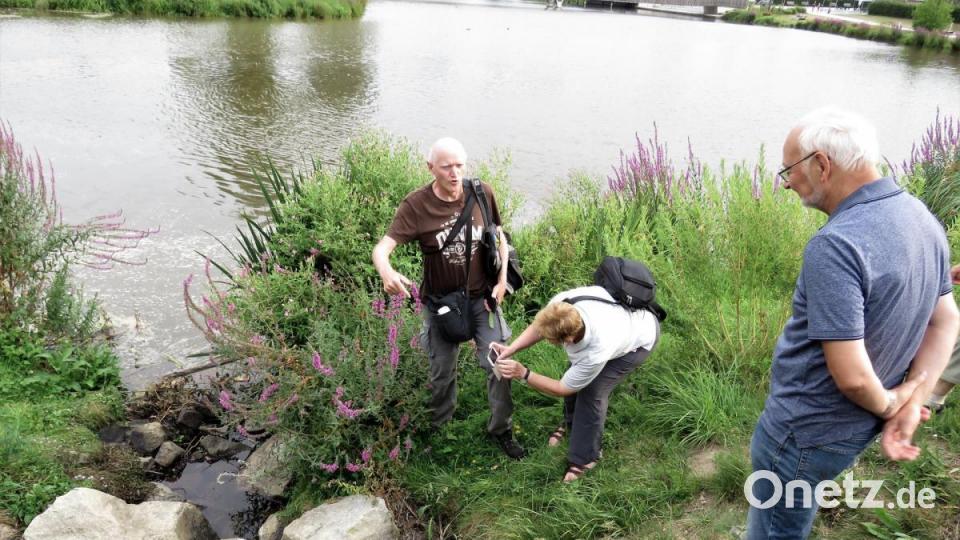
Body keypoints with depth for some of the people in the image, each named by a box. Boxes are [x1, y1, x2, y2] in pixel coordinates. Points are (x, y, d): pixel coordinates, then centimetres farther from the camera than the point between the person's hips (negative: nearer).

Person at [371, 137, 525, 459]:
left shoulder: (482, 193, -11)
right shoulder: (415, 206, -19)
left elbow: (498, 235, 5)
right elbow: (382, 247, -28)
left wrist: (502, 280, -2)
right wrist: (386, 271, -51)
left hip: (482, 297, 2)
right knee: (443, 372, 14)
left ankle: (501, 430, 26)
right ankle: (440, 431, 40)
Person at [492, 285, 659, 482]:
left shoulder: (596, 353, -43)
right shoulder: (562, 303, -34)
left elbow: (562, 389, -25)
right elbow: (538, 327, -11)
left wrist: (523, 374, -28)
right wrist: (511, 349, -23)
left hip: (640, 338, -6)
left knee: (592, 391, -15)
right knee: (575, 375, 6)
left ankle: (584, 458, 8)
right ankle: (571, 423, 38)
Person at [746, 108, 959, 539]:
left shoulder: (835, 245, -31)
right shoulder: (921, 217, -1)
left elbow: (851, 375, -32)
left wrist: (888, 405, -11)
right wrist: (912, 402, 1)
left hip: (806, 430, -9)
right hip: (855, 426, 9)